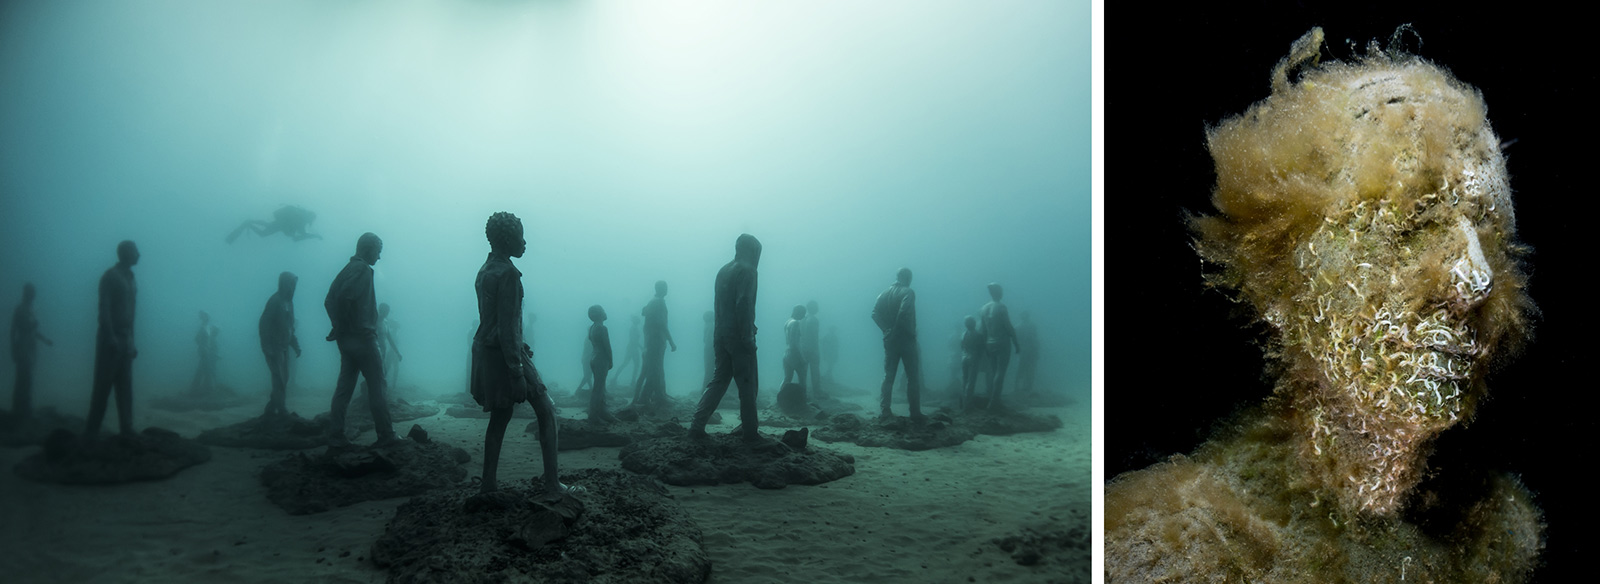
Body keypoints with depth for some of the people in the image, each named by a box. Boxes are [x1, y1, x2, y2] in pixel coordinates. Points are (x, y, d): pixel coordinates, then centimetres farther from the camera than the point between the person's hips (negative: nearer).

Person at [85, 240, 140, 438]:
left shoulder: (130, 279, 15)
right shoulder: (110, 276, -7)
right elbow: (104, 308, -15)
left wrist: (131, 340, 15)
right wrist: (110, 337, -22)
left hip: (125, 339, 7)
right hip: (111, 338, -7)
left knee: (125, 387, 6)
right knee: (103, 386, -5)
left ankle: (127, 429, 8)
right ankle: (92, 431, 0)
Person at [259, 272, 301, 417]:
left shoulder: (288, 302, 14)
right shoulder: (275, 300, -12)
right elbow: (263, 324, -18)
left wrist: (295, 345, 17)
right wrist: (267, 349, -22)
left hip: (283, 348, 8)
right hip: (274, 348, -8)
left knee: (282, 380, 8)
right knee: (280, 380, -10)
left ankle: (271, 410, 15)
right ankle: (280, 411, -5)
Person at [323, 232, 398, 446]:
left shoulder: (348, 269, 17)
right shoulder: (362, 269, -11)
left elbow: (330, 301, 16)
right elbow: (344, 297, -25)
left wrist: (339, 326, 11)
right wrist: (342, 327, -15)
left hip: (346, 338, 9)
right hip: (362, 337, -9)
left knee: (345, 385, 10)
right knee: (376, 386, -4)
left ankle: (336, 434, 9)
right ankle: (385, 434, -2)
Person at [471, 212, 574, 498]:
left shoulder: (485, 270, 12)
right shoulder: (507, 273, -17)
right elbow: (507, 326, -22)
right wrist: (517, 371, -22)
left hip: (486, 352, 9)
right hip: (503, 354, -9)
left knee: (500, 417, 17)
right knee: (546, 412, -1)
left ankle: (488, 482, 20)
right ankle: (552, 485, -2)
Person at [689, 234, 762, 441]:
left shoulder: (724, 270, 14)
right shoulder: (746, 270, -10)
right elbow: (744, 305, -19)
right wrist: (748, 338, -19)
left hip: (721, 336, 8)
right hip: (739, 337, -7)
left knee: (718, 380, 10)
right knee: (747, 385, 1)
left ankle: (697, 426, 2)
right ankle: (749, 432, 4)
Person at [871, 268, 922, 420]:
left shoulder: (885, 293, 8)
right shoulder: (908, 292, -9)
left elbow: (875, 313, -1)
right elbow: (904, 313, -24)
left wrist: (886, 329, 3)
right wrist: (911, 332, -13)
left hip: (890, 339, 5)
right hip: (906, 339, -5)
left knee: (888, 376, 10)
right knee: (913, 376, 2)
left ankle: (884, 410, 6)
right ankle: (915, 412, 1)